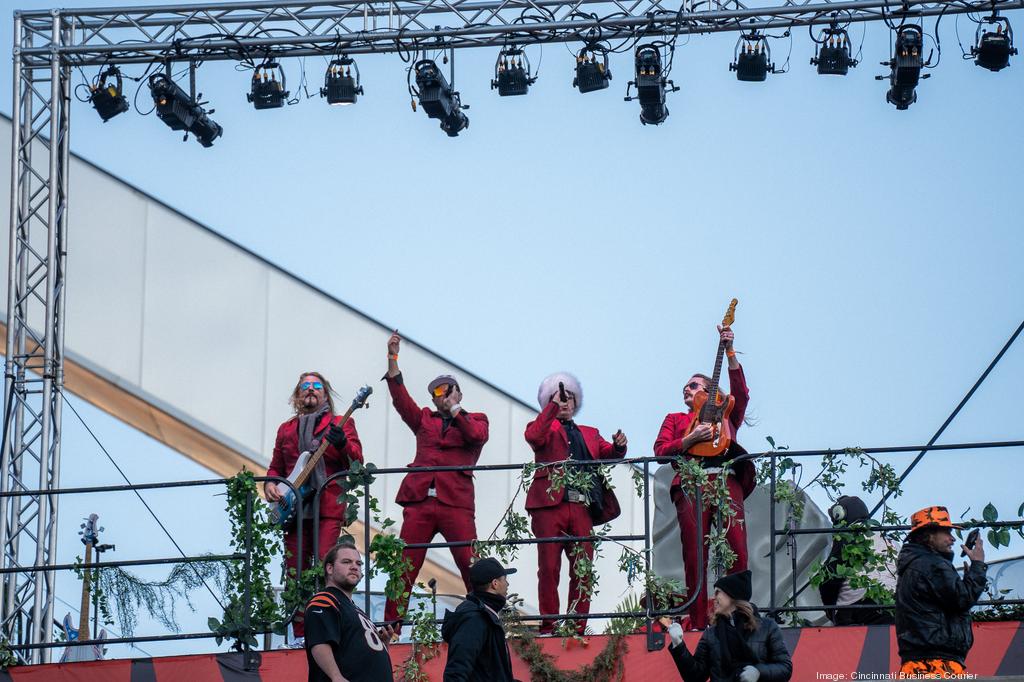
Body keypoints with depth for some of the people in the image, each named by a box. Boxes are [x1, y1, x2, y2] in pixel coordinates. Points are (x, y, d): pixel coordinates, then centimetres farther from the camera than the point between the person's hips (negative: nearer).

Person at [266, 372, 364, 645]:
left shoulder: (341, 424, 10)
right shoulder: (286, 430, 22)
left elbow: (357, 462, -1)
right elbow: (276, 466, 26)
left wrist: (342, 444, -21)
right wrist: (270, 484, 5)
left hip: (328, 507, -4)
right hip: (295, 508, 4)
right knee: (295, 571, -1)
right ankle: (300, 634, 1)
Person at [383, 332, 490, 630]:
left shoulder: (475, 419, 16)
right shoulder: (424, 419, 23)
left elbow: (477, 435, -7)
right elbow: (399, 396, 10)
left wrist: (454, 407, -2)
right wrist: (392, 357, 2)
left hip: (456, 502, -3)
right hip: (419, 501, 3)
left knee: (471, 566, -11)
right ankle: (391, 626, 1)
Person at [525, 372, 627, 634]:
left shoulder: (589, 433, 27)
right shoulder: (545, 428, 14)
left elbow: (608, 453, 14)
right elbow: (533, 436, -9)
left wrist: (618, 446, -8)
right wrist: (554, 407, -10)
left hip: (582, 507, 4)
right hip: (550, 504, -4)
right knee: (549, 568, -6)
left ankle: (578, 627, 0)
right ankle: (548, 628, -5)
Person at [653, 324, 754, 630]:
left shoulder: (725, 414, 26)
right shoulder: (675, 419, 27)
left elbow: (741, 393, 7)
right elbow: (660, 450, 12)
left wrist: (729, 351, 2)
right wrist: (691, 439, -3)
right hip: (691, 485, 0)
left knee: (737, 553, -12)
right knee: (695, 558, -9)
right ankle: (698, 623, -9)